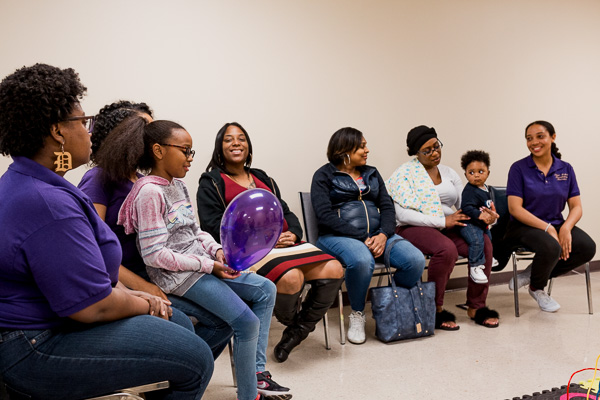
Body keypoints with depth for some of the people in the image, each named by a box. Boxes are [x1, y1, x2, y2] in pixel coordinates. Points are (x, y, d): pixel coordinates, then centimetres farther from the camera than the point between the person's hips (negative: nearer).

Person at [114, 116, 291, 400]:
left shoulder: (178, 184, 10)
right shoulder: (150, 192, -17)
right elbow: (155, 255, -21)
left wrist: (217, 250, -2)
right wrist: (208, 265, -18)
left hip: (202, 264, 10)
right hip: (178, 275, -9)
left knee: (265, 290, 9)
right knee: (247, 322, -15)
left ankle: (256, 371, 14)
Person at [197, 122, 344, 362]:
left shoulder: (263, 179, 27)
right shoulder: (211, 183, 8)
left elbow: (286, 213, 22)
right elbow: (213, 226, -6)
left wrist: (292, 234, -3)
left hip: (284, 242, 6)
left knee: (333, 270, -17)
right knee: (291, 277, -34)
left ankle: (298, 330, 0)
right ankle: (288, 322, 1)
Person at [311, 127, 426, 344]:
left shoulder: (372, 173, 21)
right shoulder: (324, 175, 3)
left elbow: (387, 206, 11)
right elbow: (325, 216, -10)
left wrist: (383, 234, -11)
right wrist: (362, 238, -18)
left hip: (376, 235, 5)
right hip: (338, 237, -5)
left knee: (416, 260, -21)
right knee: (362, 260, -39)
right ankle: (357, 315, -11)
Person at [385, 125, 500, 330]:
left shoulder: (449, 173, 15)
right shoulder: (405, 173, -3)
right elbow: (403, 214, -14)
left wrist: (483, 215, -14)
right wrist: (443, 221, -18)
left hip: (448, 226, 5)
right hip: (414, 228, -5)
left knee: (483, 243, -22)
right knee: (446, 249, -35)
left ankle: (476, 306, -6)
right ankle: (435, 310, -15)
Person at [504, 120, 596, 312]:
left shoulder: (565, 169, 7)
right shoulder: (519, 168, -6)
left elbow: (576, 207, 3)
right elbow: (515, 209, -13)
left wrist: (565, 228, -18)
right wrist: (548, 228, -21)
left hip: (556, 224, 5)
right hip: (524, 226, -5)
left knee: (587, 247, -22)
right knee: (551, 247, -34)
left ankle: (531, 274, -1)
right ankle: (536, 289, 1)